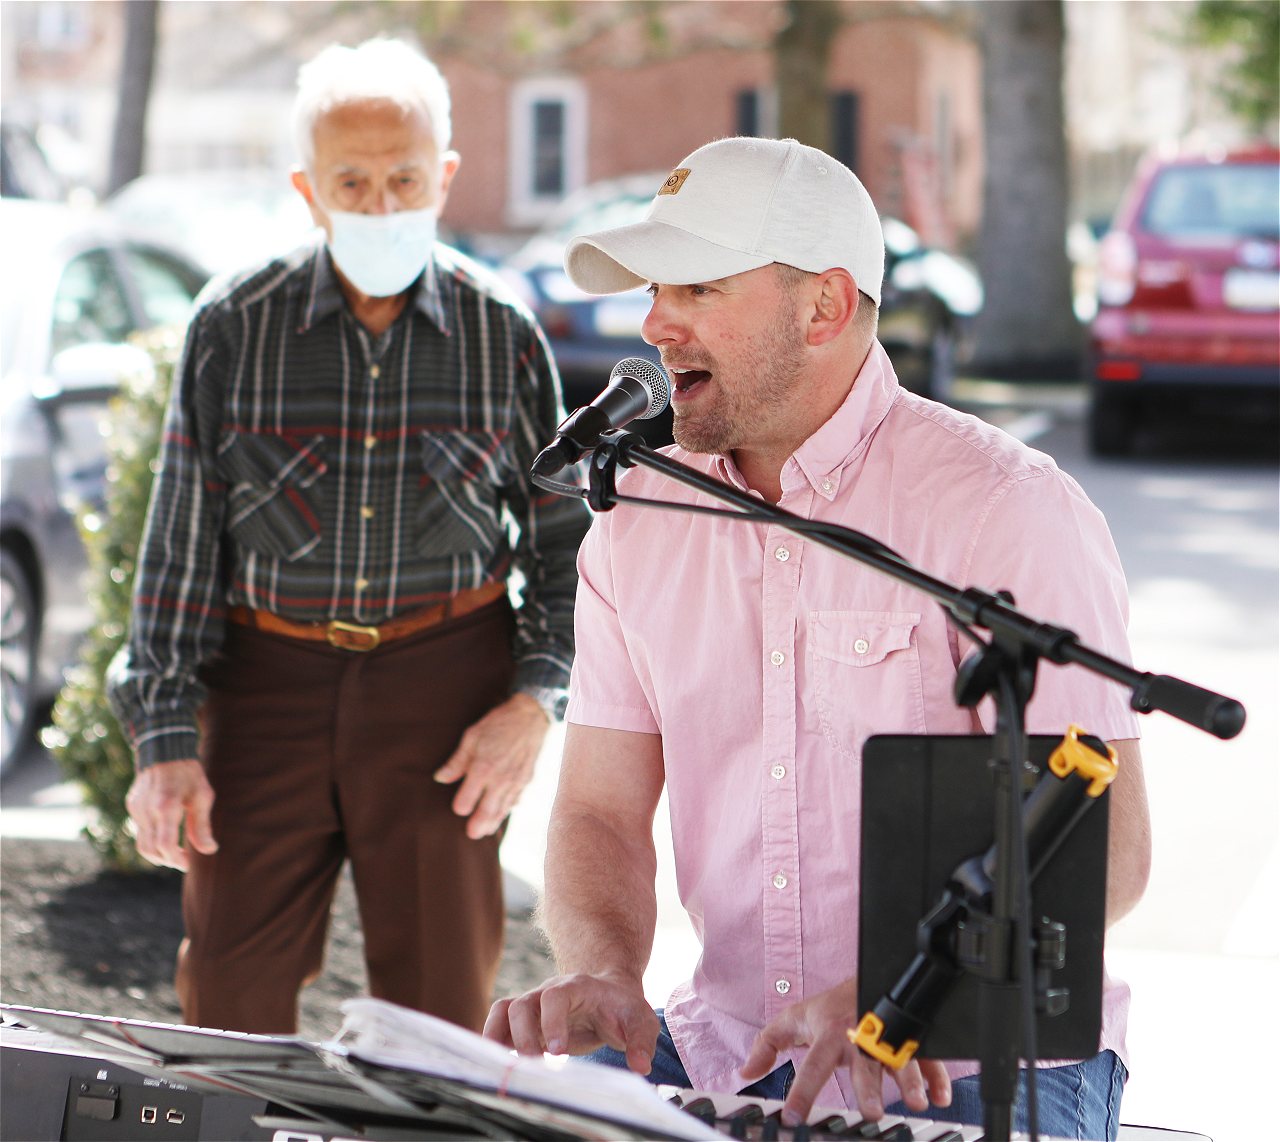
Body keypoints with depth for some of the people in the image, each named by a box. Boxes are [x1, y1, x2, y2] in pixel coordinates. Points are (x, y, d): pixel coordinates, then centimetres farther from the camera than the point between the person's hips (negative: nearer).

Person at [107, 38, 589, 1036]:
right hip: (267, 674, 0)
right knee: (230, 994, -1)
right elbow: (180, 542, 2)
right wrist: (165, 741, -3)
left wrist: (535, 702, -5)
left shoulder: (503, 335, 0)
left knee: (441, 997, 2)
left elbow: (566, 542, 8)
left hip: (445, 679, 0)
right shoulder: (234, 328, -2)